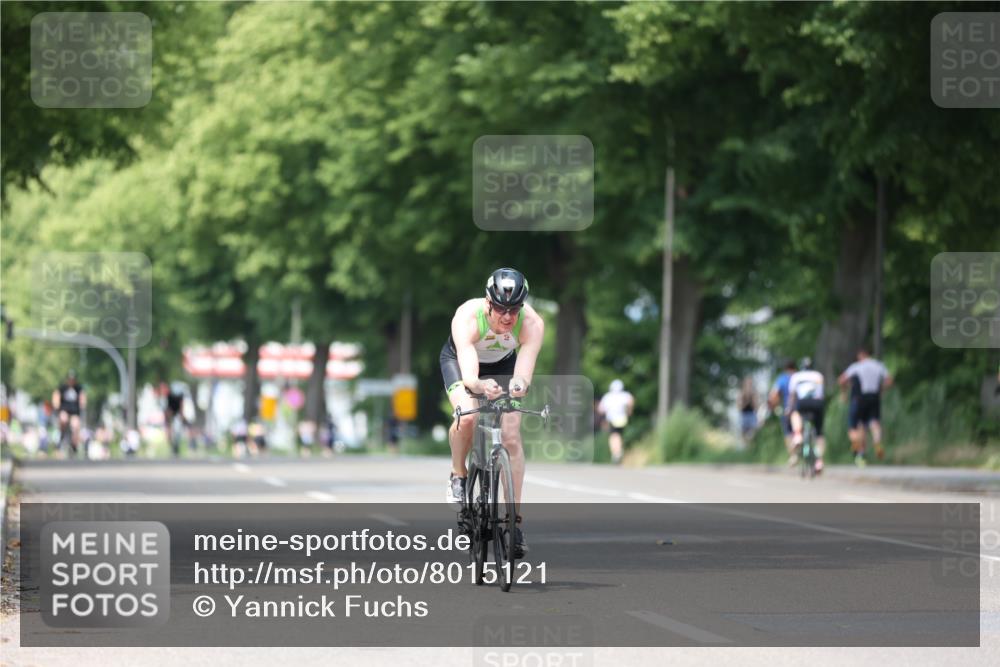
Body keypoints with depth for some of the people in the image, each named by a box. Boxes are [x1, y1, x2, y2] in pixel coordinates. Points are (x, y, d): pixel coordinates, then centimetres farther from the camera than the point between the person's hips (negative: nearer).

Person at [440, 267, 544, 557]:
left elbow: (524, 370, -47)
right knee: (467, 416, -30)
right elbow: (468, 375, -51)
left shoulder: (532, 323, -34)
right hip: (459, 360, -2)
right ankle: (458, 476, -2)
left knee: (511, 436, -13)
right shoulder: (467, 317, -39)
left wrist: (519, 384, -70)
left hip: (503, 364, 2)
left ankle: (514, 519, -6)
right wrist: (479, 386, -73)